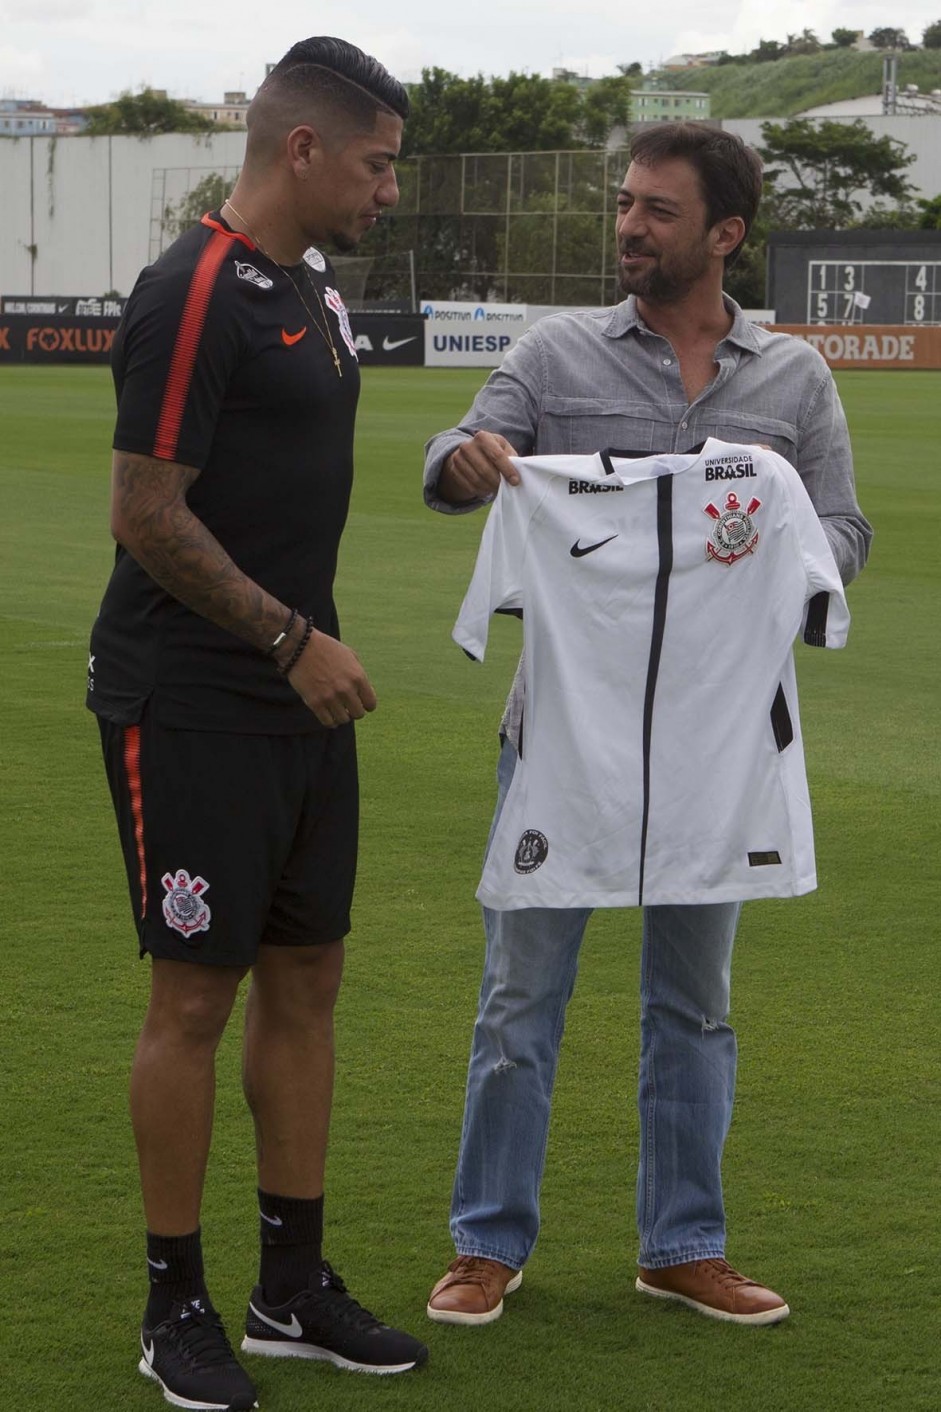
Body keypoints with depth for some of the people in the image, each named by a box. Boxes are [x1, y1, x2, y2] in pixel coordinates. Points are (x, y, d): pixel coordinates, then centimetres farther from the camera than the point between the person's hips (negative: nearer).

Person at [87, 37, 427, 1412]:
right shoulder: (195, 295, -16)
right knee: (197, 995, -2)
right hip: (193, 713, -9)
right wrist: (296, 638, -15)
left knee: (305, 980, 11)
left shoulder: (315, 291, 12)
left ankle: (294, 1286, 21)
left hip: (301, 700, 9)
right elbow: (148, 516, -18)